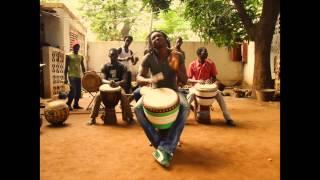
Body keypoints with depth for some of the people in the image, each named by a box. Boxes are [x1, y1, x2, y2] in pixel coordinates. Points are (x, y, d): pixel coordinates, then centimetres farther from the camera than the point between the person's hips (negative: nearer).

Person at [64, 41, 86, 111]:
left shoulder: (81, 57, 13)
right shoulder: (68, 56, -2)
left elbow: (83, 67, 16)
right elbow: (66, 67, -5)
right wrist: (65, 78, -11)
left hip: (78, 76, 6)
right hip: (72, 75, -5)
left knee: (78, 91, 5)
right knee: (73, 90, -15)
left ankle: (76, 104, 17)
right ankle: (68, 104, 0)